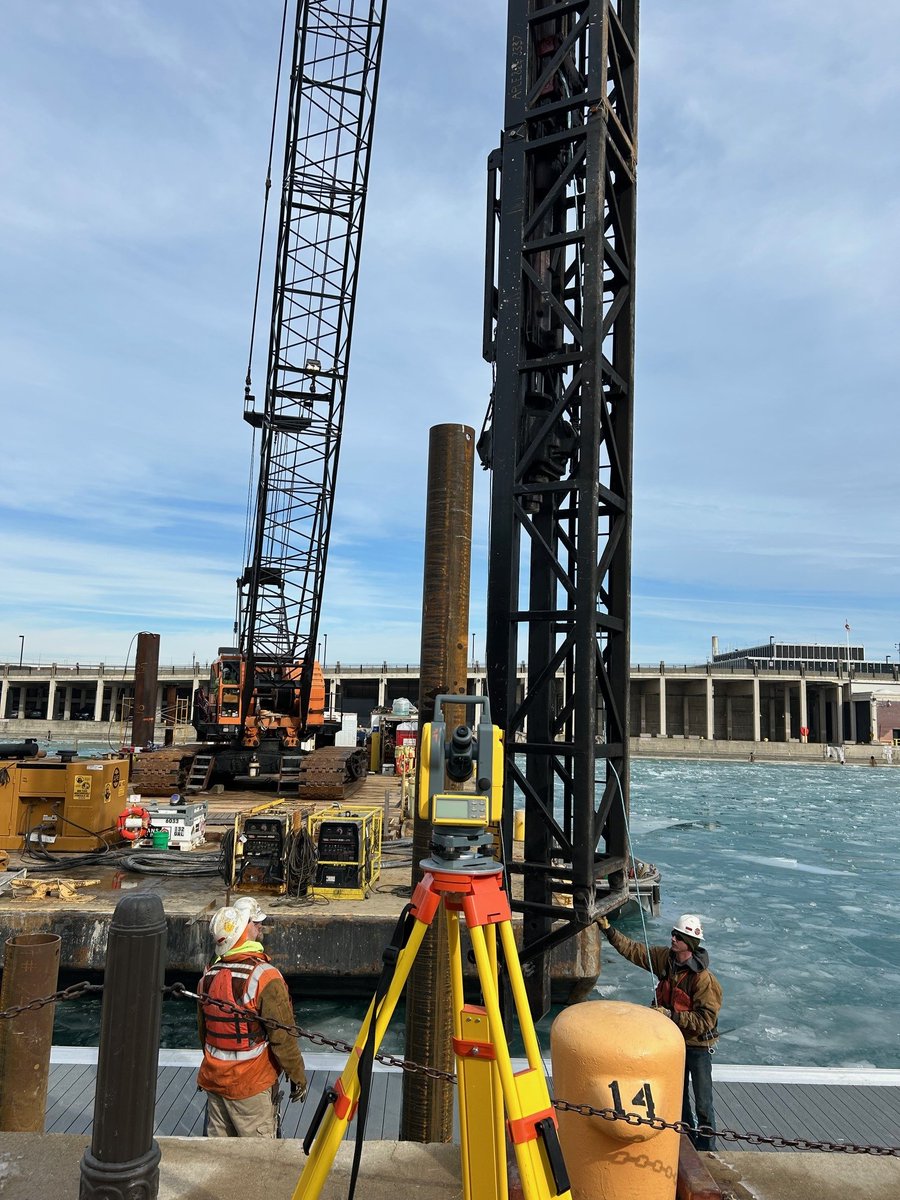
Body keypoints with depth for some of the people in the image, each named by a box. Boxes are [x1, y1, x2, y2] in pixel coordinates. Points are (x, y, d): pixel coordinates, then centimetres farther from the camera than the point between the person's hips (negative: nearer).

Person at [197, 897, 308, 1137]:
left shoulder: (208, 975, -1)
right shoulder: (265, 977, -21)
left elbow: (203, 1032, 12)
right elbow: (283, 1037, -18)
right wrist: (298, 1076, -4)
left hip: (214, 1082, 6)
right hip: (252, 1087, -6)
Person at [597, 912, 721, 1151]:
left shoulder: (704, 979, -27)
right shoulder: (665, 958, -9)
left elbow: (706, 1020, -28)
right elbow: (633, 950, -1)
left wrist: (671, 1015, -30)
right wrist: (608, 930, -6)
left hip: (698, 1046, -7)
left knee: (703, 1104, 3)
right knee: (678, 1098, 21)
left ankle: (707, 1149, 20)